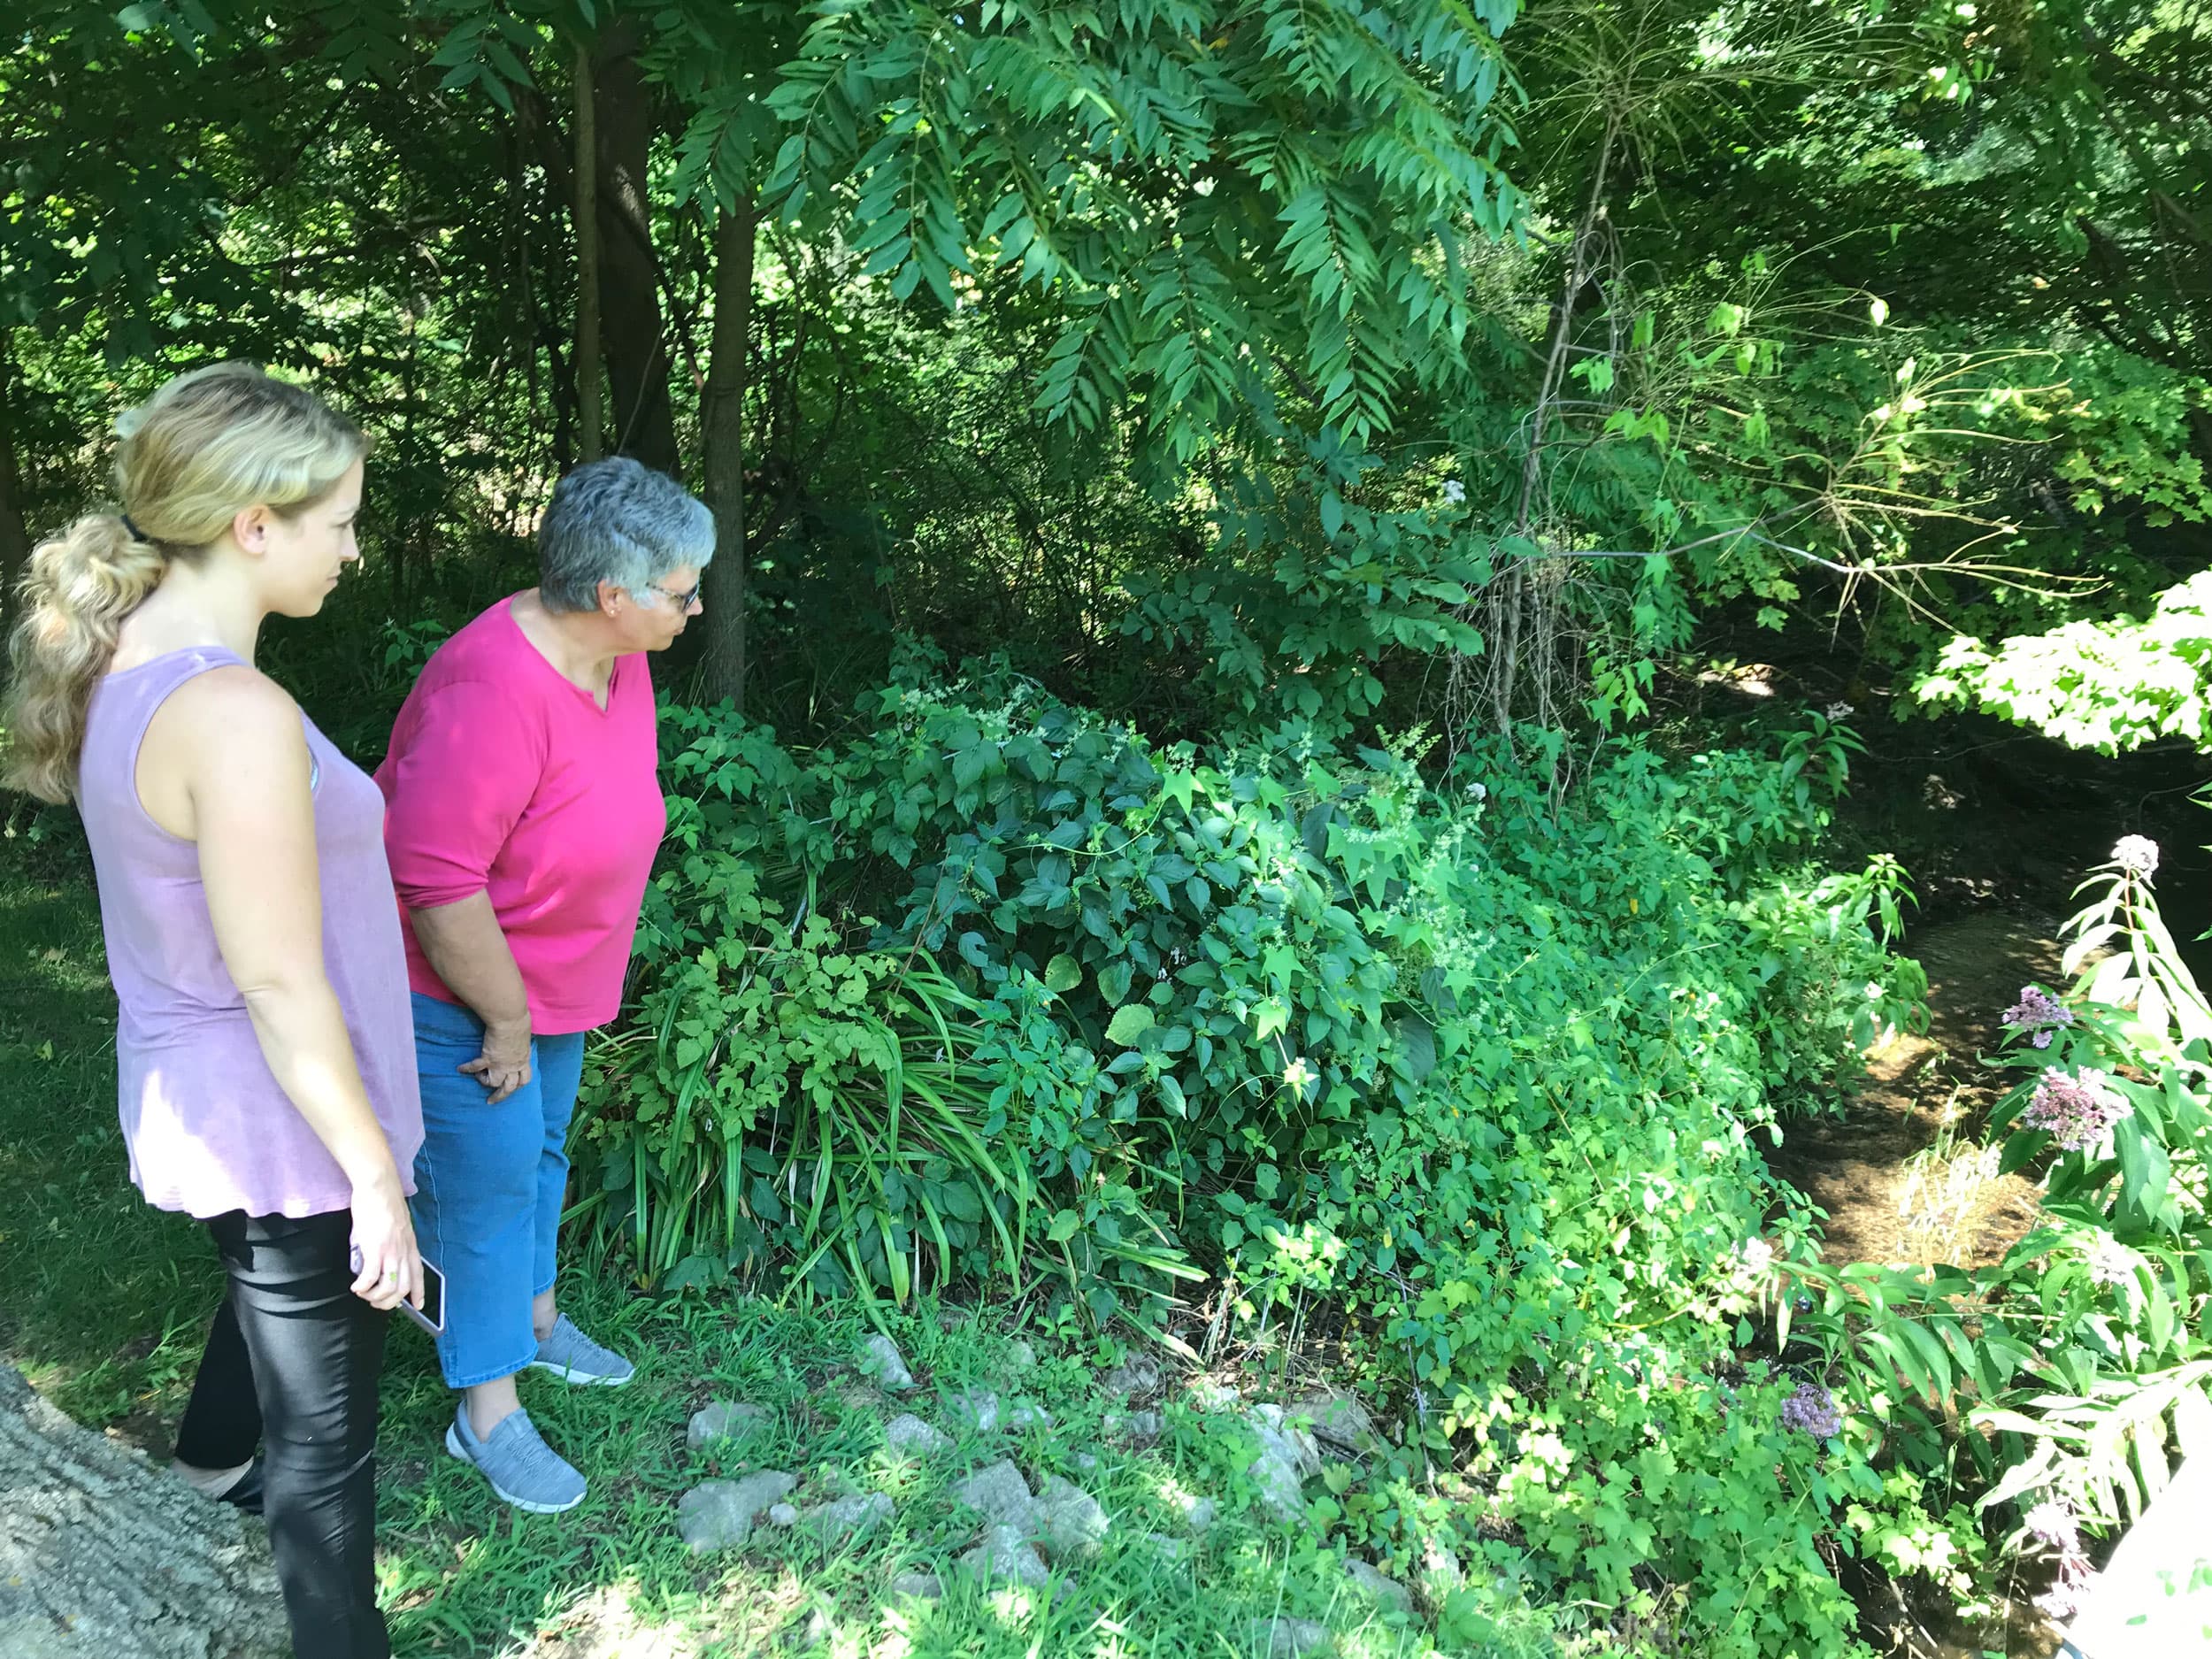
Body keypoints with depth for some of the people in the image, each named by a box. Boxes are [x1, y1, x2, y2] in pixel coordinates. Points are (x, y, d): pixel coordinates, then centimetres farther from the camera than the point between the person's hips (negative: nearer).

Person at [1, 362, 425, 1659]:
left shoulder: (121, 660, -2)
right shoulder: (234, 714, -31)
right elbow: (281, 985, -27)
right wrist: (376, 1179, -17)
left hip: (195, 1095, 10)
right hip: (277, 1118, -10)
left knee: (271, 1295, 36)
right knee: (326, 1416, 11)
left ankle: (217, 1457, 63)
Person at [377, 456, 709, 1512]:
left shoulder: (615, 659, -5)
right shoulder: (496, 693, -34)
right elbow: (434, 881, -33)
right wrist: (504, 1021, -22)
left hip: (554, 981, 8)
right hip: (458, 990, -8)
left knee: (540, 1151, 23)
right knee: (488, 1184, 3)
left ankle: (532, 1316, 44)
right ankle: (488, 1415, 19)